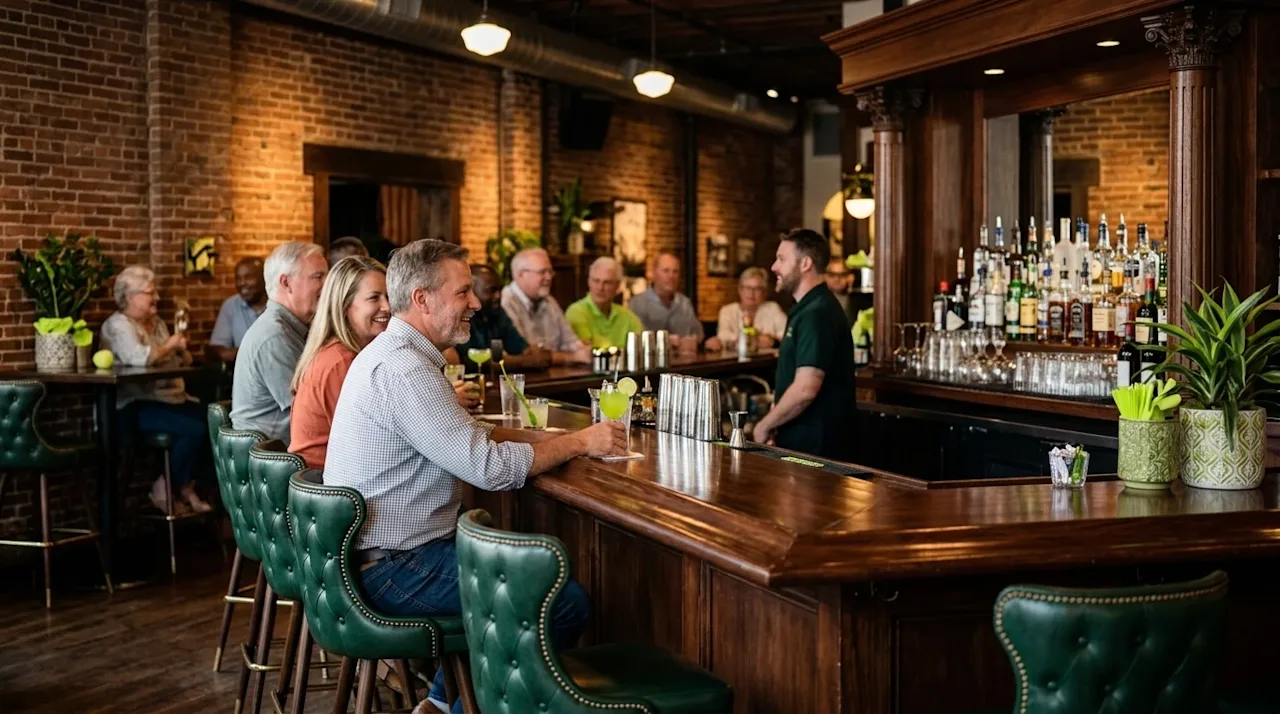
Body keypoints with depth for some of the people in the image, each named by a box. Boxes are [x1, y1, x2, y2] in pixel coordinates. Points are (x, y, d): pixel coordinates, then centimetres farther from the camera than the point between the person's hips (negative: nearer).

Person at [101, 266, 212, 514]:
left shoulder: (157, 323, 19)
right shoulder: (118, 324, -7)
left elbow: (184, 362, 23)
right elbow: (140, 358, -27)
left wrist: (181, 348, 0)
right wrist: (169, 346, -10)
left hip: (171, 397, 8)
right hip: (136, 405, -8)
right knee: (195, 428, -27)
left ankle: (188, 486, 1)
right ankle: (166, 488, -5)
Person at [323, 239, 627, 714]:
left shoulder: (392, 354, 10)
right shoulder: (405, 371, -24)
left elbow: (466, 435, 15)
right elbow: (490, 468, -24)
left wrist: (548, 438, 3)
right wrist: (581, 443, -12)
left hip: (374, 549, 11)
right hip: (392, 570, -11)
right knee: (567, 600, -9)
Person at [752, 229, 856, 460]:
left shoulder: (817, 314, -18)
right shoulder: (807, 309, 15)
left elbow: (805, 389, -26)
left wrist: (765, 425, -12)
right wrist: (776, 426, 11)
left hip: (814, 448, -9)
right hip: (800, 442, 9)